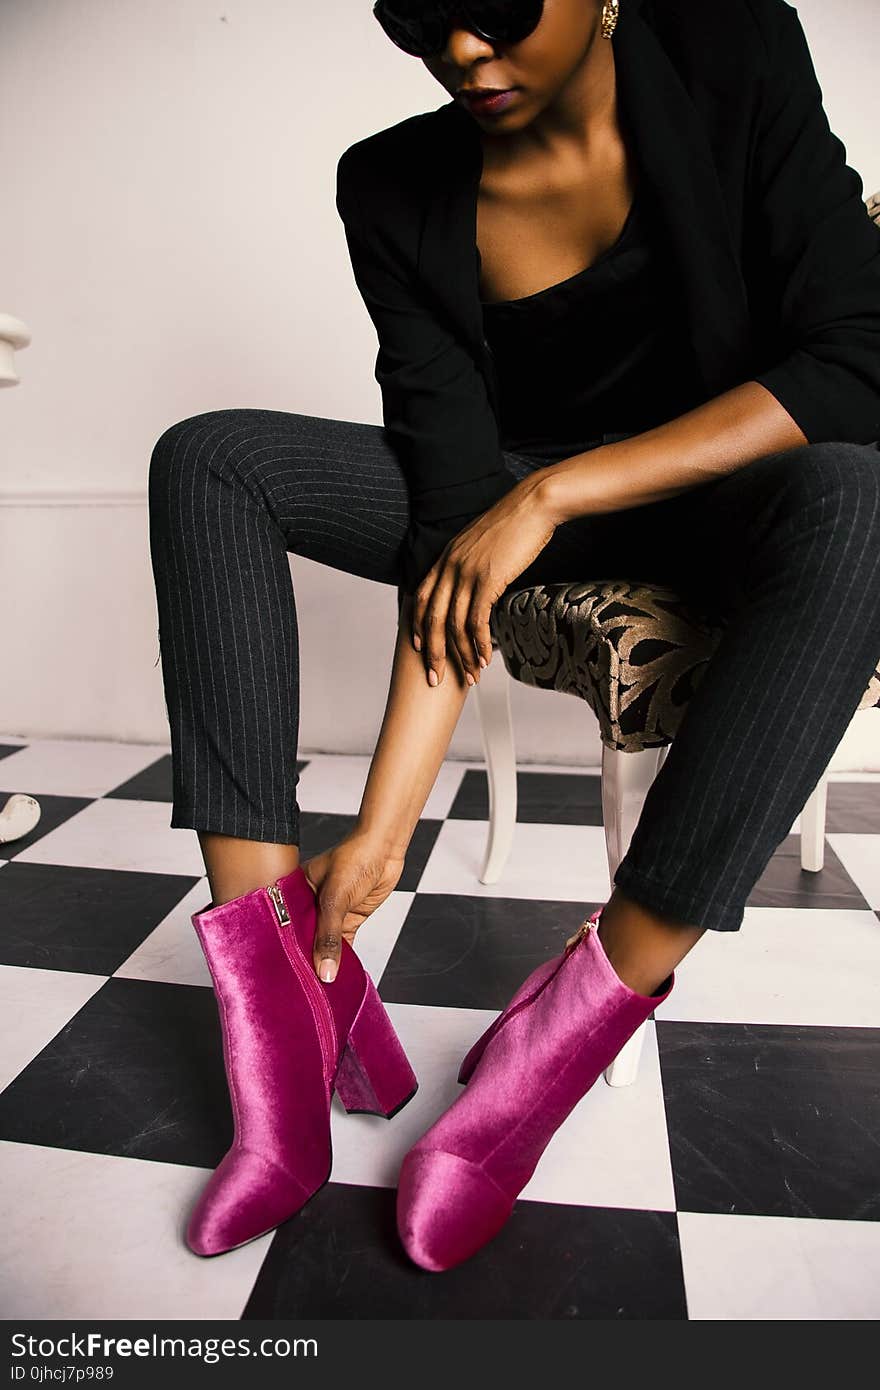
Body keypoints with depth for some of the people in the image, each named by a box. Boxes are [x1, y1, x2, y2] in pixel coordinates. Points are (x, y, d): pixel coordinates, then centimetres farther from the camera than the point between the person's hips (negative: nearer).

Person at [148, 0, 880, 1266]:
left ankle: (572, 1027, -29)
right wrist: (383, 830, -26)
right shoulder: (398, 189, -7)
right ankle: (272, 967, -26)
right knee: (208, 461, -14)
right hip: (522, 500, 2)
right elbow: (452, 505, -18)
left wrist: (553, 492, -27)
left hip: (714, 488, -1)